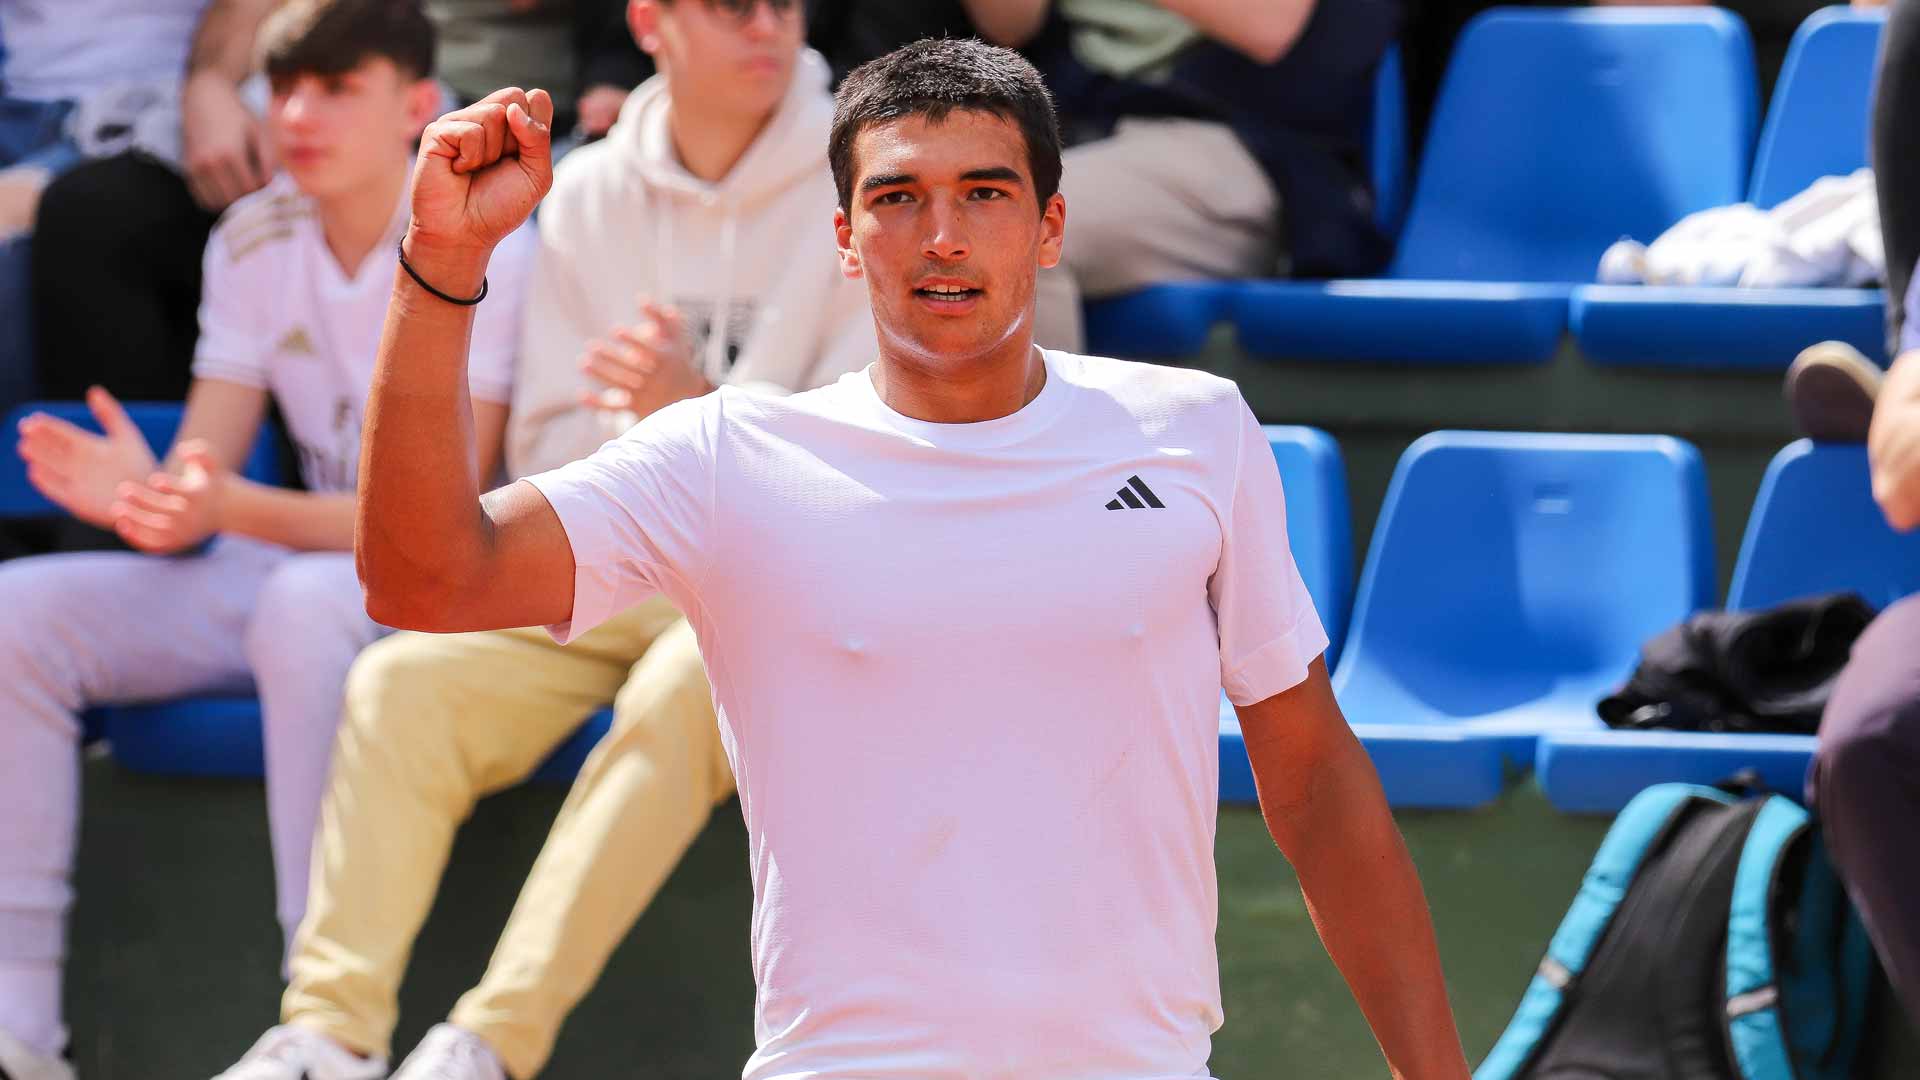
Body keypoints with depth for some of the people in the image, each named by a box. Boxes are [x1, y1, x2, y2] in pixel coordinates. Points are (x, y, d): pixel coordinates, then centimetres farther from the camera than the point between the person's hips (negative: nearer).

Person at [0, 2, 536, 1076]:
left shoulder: (480, 250, -14)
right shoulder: (254, 240, 5)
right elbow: (199, 482, 2)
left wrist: (237, 509, -33)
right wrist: (141, 497, -25)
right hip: (294, 557, 6)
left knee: (305, 606, -41)